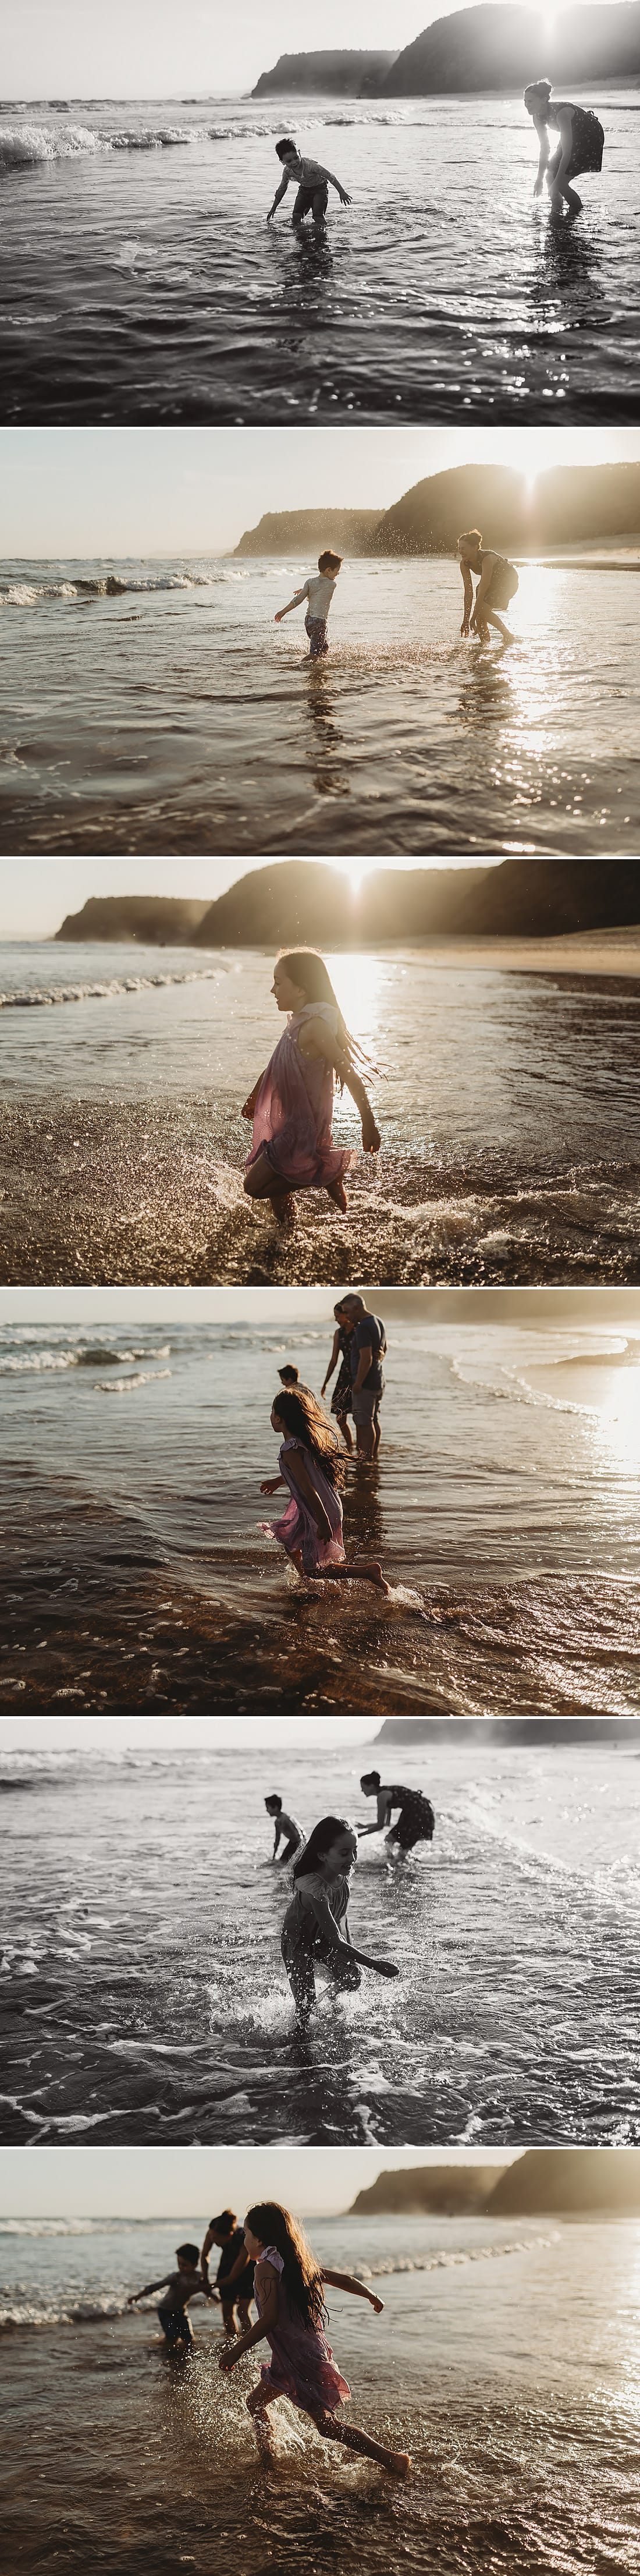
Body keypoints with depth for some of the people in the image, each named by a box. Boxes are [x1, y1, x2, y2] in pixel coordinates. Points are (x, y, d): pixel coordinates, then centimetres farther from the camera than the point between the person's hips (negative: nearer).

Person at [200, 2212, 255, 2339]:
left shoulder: (245, 2241, -42)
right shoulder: (213, 2230, -29)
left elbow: (233, 2276, -31)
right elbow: (205, 2255, -7)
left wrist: (211, 2286, -25)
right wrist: (205, 2279, -16)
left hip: (247, 2268, -5)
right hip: (227, 2265, 5)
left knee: (244, 2311, -16)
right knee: (227, 2310, 2)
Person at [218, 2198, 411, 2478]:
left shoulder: (266, 2267, -15)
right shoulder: (300, 2262, 9)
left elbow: (270, 2318, -25)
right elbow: (343, 2279, 17)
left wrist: (237, 2351, -21)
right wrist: (371, 2297, 35)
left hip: (298, 2359, -9)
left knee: (327, 2427, 0)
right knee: (255, 2403, 20)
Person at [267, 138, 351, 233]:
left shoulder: (310, 165, -35)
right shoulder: (287, 171, -18)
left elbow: (330, 176, -27)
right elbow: (281, 190, 2)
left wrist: (342, 193, -25)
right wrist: (273, 208, 10)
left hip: (320, 188, -4)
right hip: (304, 189, 4)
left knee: (318, 218, -19)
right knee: (296, 216, -11)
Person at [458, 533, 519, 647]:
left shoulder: (487, 558, -36)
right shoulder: (464, 564, -15)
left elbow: (482, 591, -36)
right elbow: (468, 592, -12)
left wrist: (473, 618, -36)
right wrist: (466, 620, -16)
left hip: (508, 581, -7)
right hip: (492, 582, 7)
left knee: (483, 610, -23)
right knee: (480, 613, -10)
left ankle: (508, 636, -7)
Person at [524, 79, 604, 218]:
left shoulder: (561, 113, -36)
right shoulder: (538, 117, -12)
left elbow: (567, 152, -35)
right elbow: (545, 148, 0)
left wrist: (557, 182, -35)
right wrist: (540, 179, -1)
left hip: (591, 137, -8)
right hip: (574, 137, 8)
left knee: (560, 183, -15)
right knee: (550, 176, -1)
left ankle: (579, 213, 4)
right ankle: (557, 212, 16)